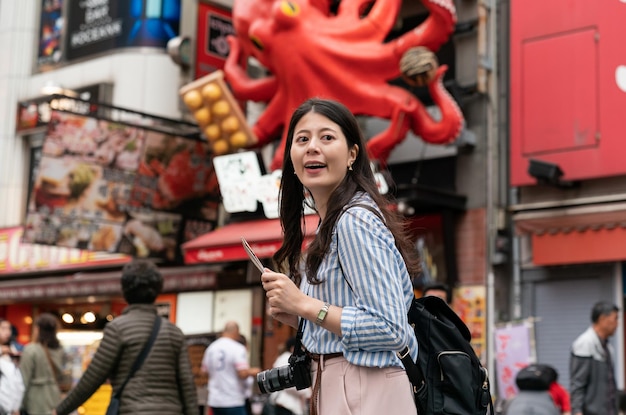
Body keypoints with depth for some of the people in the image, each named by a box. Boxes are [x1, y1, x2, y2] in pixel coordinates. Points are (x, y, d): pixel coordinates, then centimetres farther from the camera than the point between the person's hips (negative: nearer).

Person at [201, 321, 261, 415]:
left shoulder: (211, 348, 6)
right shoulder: (238, 349, -12)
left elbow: (205, 370, 13)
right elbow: (243, 374, -19)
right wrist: (252, 372, 1)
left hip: (215, 401, 6)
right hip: (233, 402, -6)